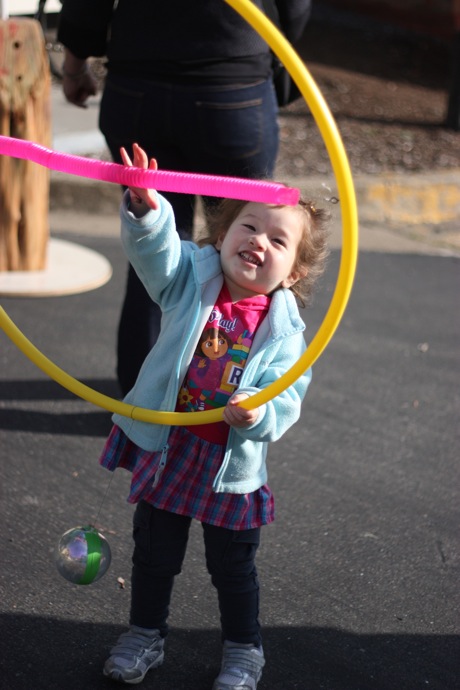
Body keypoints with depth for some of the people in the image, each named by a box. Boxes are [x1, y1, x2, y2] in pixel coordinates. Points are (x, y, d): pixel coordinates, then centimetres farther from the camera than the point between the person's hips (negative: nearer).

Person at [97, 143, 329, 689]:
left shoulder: (284, 330, -11)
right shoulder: (191, 280, -8)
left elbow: (287, 400, -14)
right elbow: (155, 247, -25)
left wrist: (259, 415, -36)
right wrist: (145, 208, -46)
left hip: (232, 464, -1)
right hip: (164, 448, 1)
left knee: (232, 566, 14)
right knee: (154, 553, 18)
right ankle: (145, 635, 39)